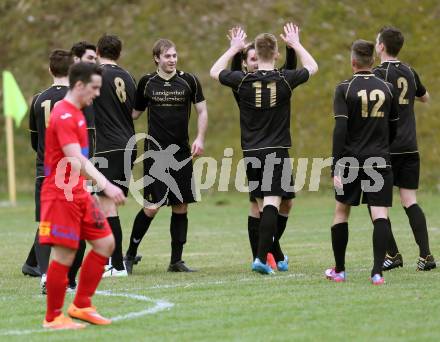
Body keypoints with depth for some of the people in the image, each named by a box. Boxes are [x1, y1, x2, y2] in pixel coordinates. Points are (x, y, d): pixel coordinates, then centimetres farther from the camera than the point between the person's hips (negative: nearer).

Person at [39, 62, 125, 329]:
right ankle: (53, 317, 6)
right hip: (61, 195, -10)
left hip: (79, 193, 10)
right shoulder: (64, 116, -18)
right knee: (65, 256, -6)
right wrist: (106, 185, -38)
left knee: (105, 242, 8)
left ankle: (81, 306, 16)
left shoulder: (75, 113, 13)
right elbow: (76, 161, -30)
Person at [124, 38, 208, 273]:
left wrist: (200, 138, -6)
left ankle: (176, 261, 11)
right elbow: (135, 112, 13)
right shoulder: (147, 82, 2)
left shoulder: (189, 81, 3)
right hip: (155, 152, -2)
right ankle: (130, 255, 6)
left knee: (181, 207, 3)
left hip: (182, 153, 2)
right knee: (152, 207, -9)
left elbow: (202, 111, 6)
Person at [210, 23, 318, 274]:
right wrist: (296, 44, 27)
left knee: (263, 204, 13)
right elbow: (312, 67, 15)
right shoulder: (285, 80, -6)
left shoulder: (243, 81, -5)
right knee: (272, 202, -8)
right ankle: (262, 257, -21)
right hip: (277, 151, -2)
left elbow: (215, 72, 14)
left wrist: (233, 49, 23)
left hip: (251, 152, 3)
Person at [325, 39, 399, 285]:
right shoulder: (387, 88, 4)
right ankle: (377, 272, -17)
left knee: (342, 211, 15)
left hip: (352, 161, -1)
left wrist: (336, 168, -13)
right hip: (380, 161, 1)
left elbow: (340, 130, -12)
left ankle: (339, 270, 21)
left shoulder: (345, 89, -5)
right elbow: (394, 128, 12)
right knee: (380, 215, -4)